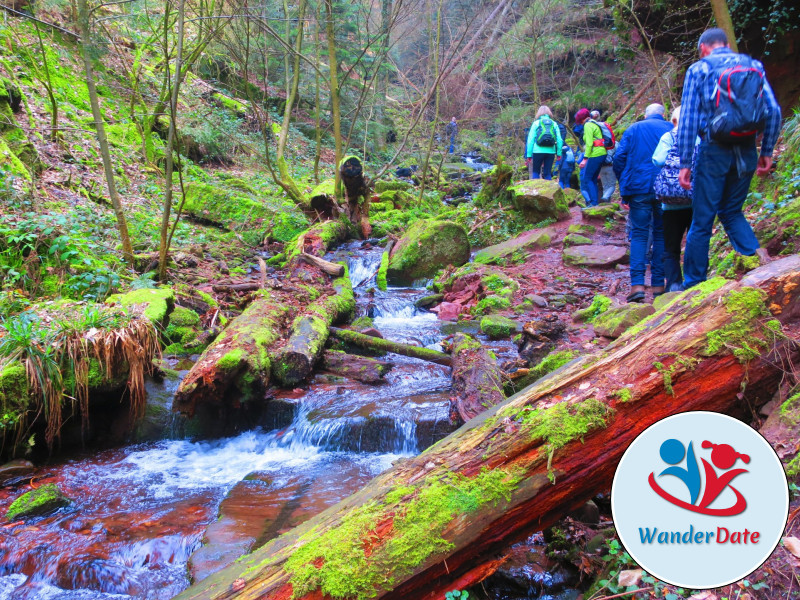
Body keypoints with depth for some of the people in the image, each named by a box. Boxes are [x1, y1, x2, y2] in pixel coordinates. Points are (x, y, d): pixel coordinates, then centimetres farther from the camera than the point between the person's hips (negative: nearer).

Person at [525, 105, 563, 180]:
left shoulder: (536, 123, 6)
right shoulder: (554, 124, 10)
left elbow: (530, 140, 2)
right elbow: (559, 140, 3)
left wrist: (529, 154, 3)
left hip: (538, 151, -2)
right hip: (551, 151, 2)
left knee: (535, 172, 9)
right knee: (547, 173, 6)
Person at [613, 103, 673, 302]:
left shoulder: (633, 129, 10)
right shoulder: (671, 130, 11)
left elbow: (619, 158, 1)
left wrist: (624, 183, 9)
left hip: (639, 187, -1)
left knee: (639, 234, 1)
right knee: (661, 234, 9)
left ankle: (637, 284, -12)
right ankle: (658, 284, 8)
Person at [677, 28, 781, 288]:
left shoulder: (699, 69, 1)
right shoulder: (754, 66, 11)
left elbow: (688, 119, -6)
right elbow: (774, 112, 5)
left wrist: (684, 163, -5)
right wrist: (767, 152, 11)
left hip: (715, 150, -4)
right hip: (746, 152, 4)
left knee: (702, 221, 4)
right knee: (731, 211, 20)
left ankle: (693, 284, 10)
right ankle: (755, 252, -5)